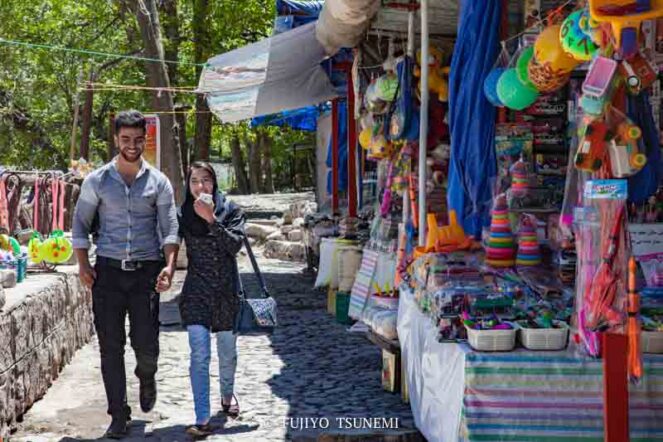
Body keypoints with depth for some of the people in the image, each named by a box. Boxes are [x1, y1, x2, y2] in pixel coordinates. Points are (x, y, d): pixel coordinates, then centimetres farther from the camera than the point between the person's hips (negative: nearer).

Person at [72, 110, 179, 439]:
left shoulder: (158, 182, 6)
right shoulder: (97, 181, 6)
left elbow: (170, 229, 1)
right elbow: (80, 225, 10)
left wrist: (169, 266, -14)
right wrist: (83, 266, -1)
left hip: (146, 272, 0)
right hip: (108, 270, 0)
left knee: (146, 344, -2)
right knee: (110, 347, 1)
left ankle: (146, 378, 34)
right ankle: (118, 415, 11)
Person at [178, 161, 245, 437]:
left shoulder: (230, 211, -2)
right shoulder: (183, 215, 0)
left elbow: (235, 244, -15)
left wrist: (211, 219, -22)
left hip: (227, 291, 1)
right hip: (196, 292, -1)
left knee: (227, 351, 16)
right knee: (199, 356, -11)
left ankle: (227, 395, 43)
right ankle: (202, 420, -11)